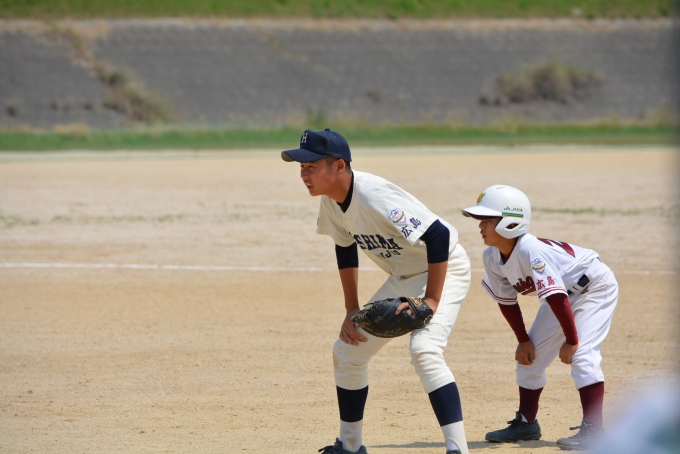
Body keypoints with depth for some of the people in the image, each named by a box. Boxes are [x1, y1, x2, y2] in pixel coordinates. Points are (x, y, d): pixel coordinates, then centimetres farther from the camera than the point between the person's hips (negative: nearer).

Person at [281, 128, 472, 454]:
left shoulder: (372, 196, -33)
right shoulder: (331, 200, -7)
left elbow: (438, 235, -35)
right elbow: (345, 248, 11)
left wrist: (431, 301, -32)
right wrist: (352, 309, 8)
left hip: (443, 269, -9)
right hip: (403, 278, 9)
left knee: (424, 350, -31)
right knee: (347, 350, 11)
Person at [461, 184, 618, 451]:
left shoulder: (531, 251, -37)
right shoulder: (492, 257, -11)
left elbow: (556, 297, -34)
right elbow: (506, 300, 3)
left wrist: (571, 340, -26)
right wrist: (523, 340, 2)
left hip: (594, 287, -9)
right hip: (563, 295, 9)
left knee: (582, 353, -24)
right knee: (530, 355, 10)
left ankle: (592, 429, -23)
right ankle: (526, 423, 23)